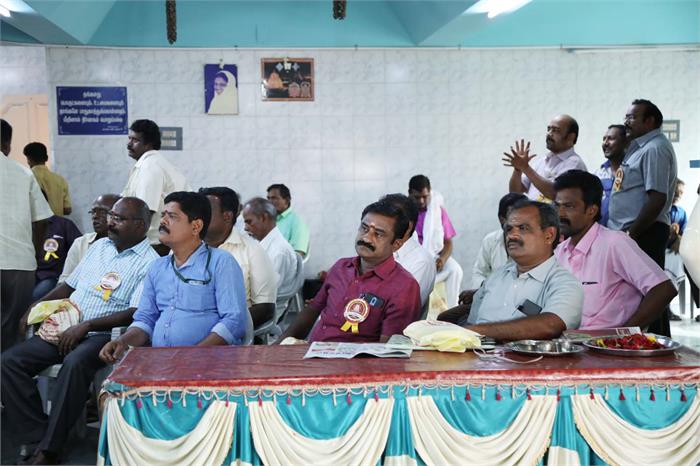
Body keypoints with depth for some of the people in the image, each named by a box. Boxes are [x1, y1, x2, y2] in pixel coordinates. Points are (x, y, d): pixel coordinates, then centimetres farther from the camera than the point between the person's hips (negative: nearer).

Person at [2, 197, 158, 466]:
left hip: (101, 335, -7)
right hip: (65, 329, 7)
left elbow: (135, 313, -15)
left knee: (75, 363, -38)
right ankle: (38, 436, -13)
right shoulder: (99, 246, 18)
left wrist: (86, 326, -19)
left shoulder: (149, 262, -5)